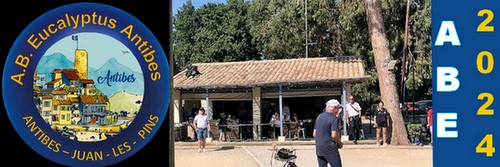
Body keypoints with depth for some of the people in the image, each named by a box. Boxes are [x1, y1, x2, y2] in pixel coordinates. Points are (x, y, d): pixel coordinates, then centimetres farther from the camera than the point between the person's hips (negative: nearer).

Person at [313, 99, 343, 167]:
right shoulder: (334, 118, -12)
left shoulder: (319, 117, 12)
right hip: (330, 149, -7)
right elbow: (334, 135, -19)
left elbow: (314, 134, 15)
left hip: (319, 149, 7)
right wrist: (340, 143, -3)